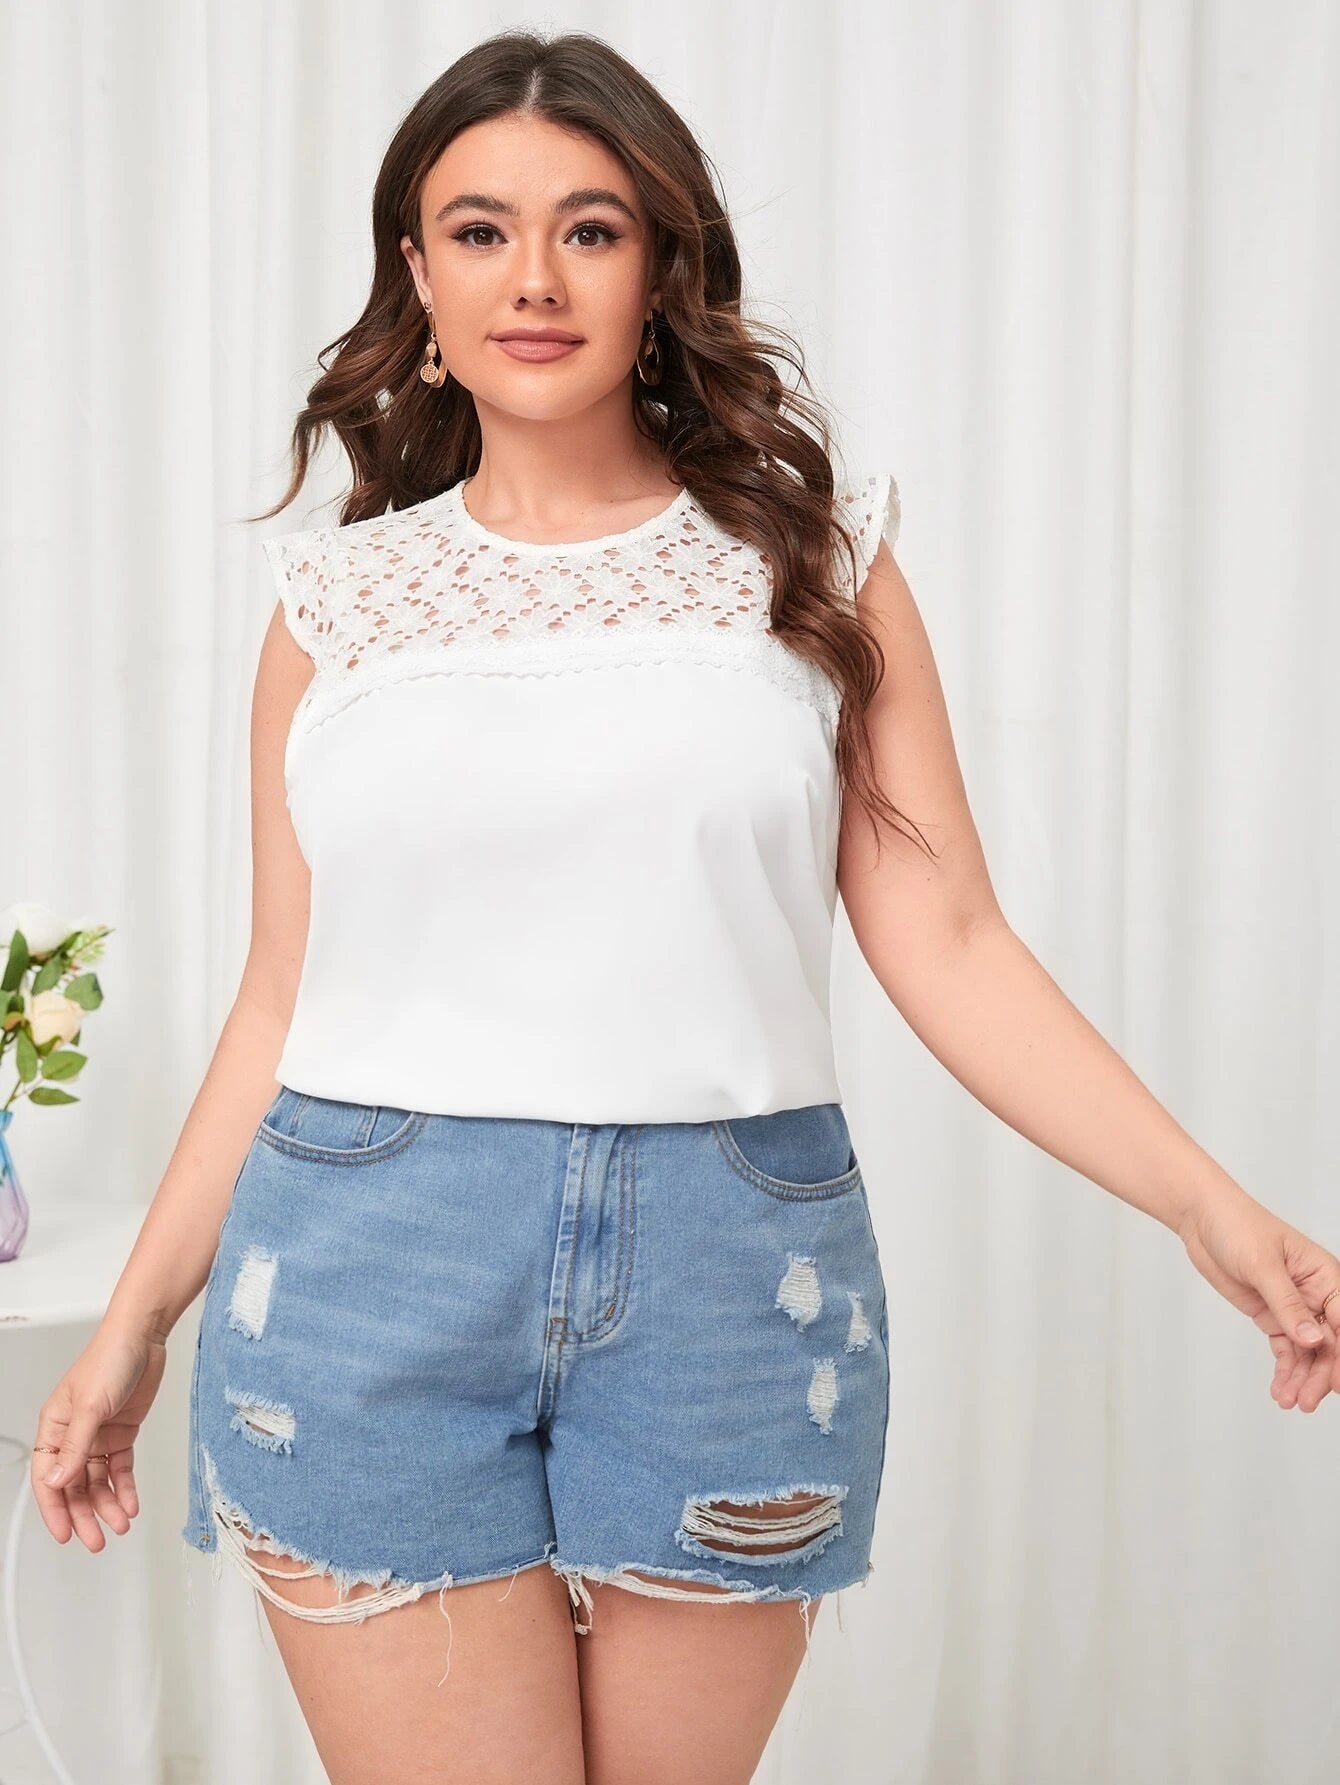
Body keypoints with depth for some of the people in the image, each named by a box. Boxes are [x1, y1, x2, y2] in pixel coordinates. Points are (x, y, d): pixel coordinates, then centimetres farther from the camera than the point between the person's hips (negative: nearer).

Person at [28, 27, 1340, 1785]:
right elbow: (280, 1004, 11)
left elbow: (946, 943, 0)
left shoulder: (808, 554, 5)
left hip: (725, 1273, 0)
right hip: (373, 1270, 0)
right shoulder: (342, 598, 7)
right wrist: (136, 1321, 12)